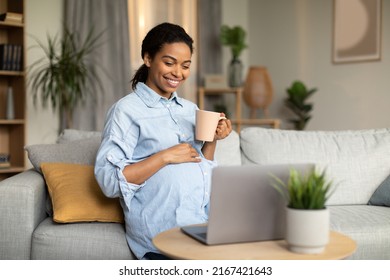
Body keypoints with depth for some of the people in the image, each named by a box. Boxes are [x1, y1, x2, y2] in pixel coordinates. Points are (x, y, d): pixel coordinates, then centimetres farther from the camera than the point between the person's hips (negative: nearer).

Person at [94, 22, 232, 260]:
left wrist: (212, 141, 1)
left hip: (208, 216, 6)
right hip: (164, 228, -6)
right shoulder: (126, 110, -3)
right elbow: (109, 180, -11)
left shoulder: (191, 109, 17)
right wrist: (165, 156, -16)